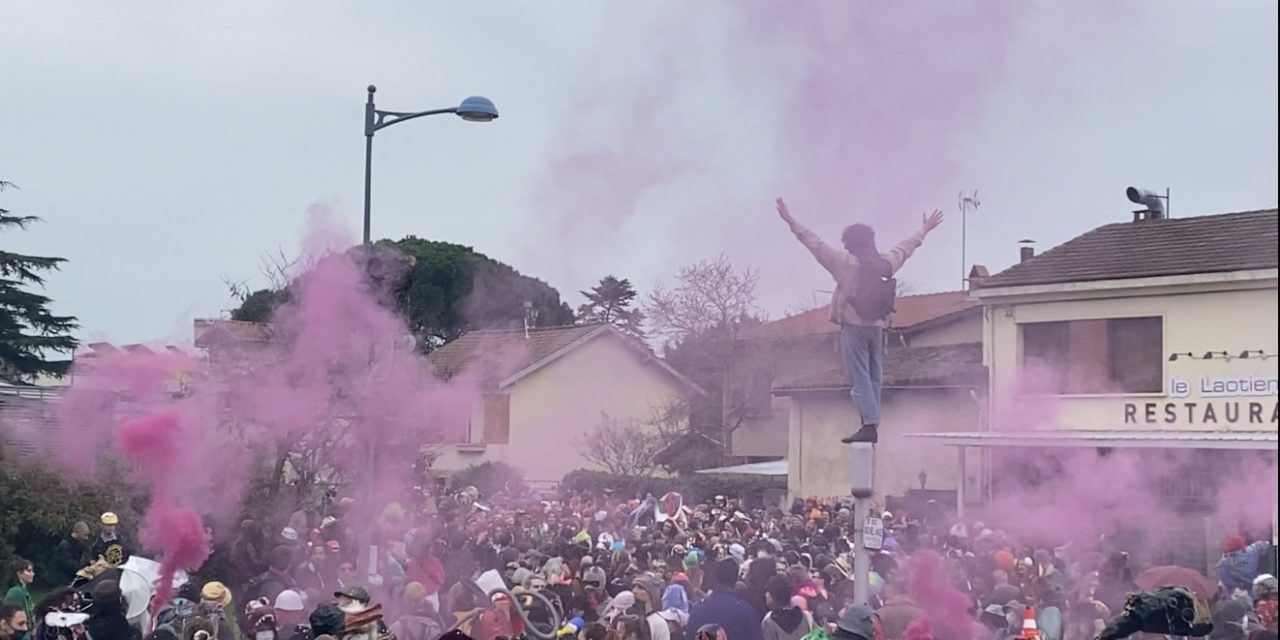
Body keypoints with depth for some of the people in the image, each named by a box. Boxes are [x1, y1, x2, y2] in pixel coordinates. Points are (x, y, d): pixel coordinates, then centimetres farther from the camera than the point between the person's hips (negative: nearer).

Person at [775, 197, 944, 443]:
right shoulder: (887, 263, 4)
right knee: (874, 379, 12)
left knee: (860, 379, -6)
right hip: (878, 328, 5)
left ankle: (869, 425, -15)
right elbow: (906, 247, 21)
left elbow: (815, 244, -8)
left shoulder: (845, 263, -9)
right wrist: (925, 229, 39)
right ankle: (873, 427, 11)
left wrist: (790, 220, -3)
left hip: (854, 327, -5)